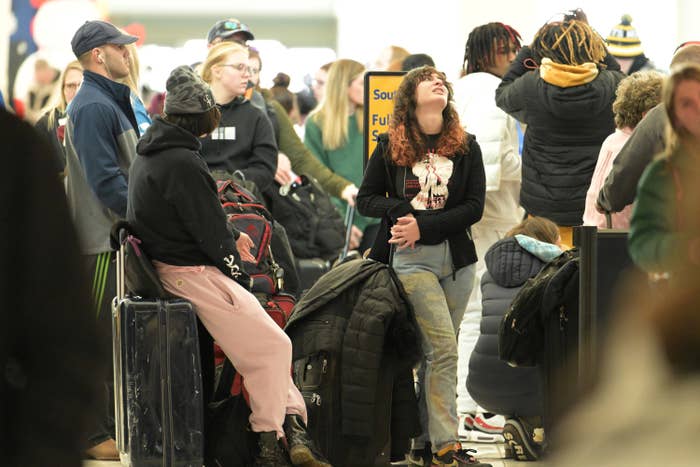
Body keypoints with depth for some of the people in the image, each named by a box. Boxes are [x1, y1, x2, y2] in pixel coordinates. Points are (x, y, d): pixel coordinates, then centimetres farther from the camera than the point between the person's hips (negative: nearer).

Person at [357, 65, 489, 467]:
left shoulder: (466, 146, 8)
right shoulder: (391, 147, 5)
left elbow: (475, 207, 0)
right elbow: (366, 199, 8)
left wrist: (423, 225, -11)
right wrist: (403, 210, -12)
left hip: (457, 259, 3)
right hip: (412, 259, -3)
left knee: (438, 354, 5)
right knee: (443, 348, -14)